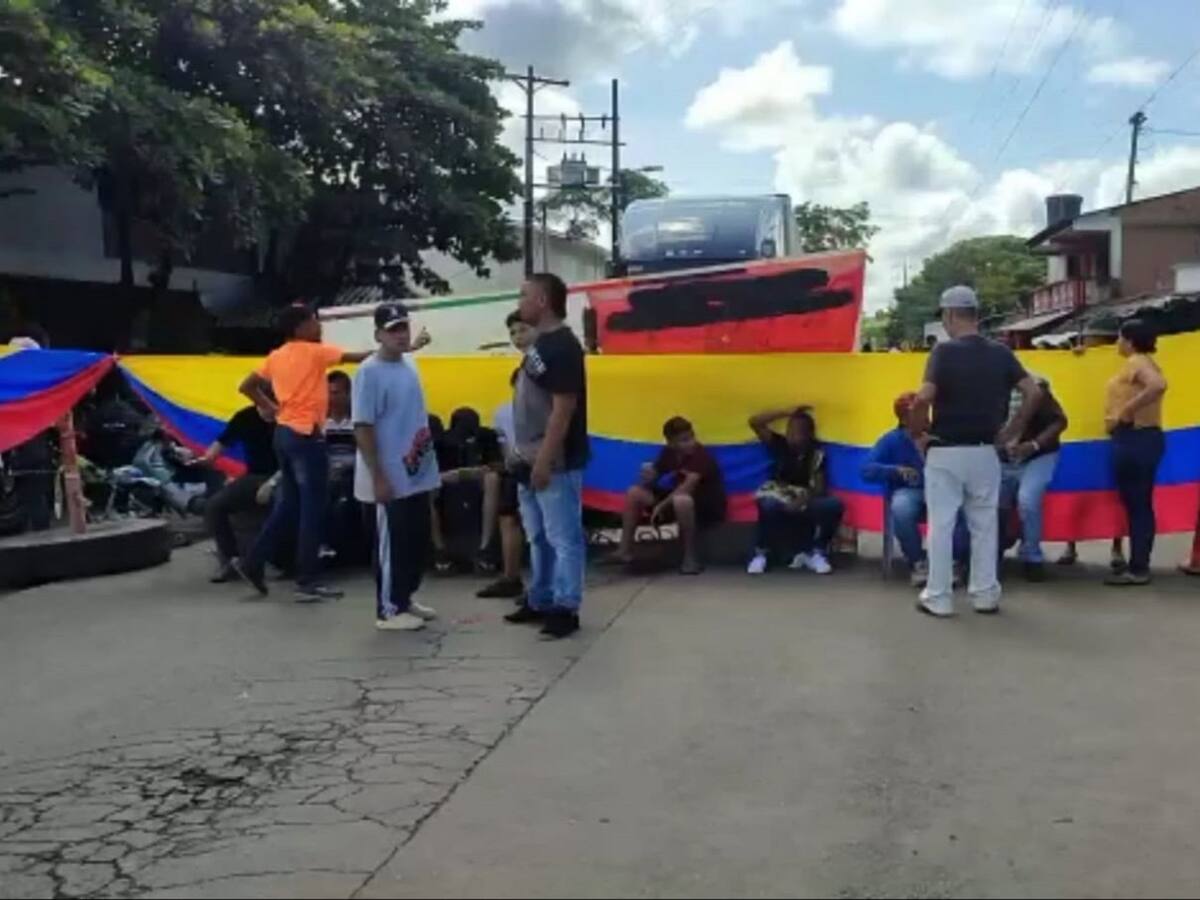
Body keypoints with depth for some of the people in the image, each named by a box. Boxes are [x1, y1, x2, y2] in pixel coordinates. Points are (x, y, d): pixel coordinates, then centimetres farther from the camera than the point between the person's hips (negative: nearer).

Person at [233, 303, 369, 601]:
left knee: (287, 504, 17)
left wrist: (273, 408, 15)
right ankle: (307, 581, 2)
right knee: (312, 509, -2)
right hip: (306, 435, -8)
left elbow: (247, 387, 16)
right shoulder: (314, 352, -10)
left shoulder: (276, 356, 11)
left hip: (284, 433, 8)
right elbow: (357, 357, -11)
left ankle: (253, 562, 17)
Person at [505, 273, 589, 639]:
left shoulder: (563, 346, -16)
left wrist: (545, 460, -23)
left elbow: (564, 408, -21)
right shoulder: (541, 344, 14)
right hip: (533, 461, 10)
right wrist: (526, 455, 18)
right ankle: (539, 601, 27)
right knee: (539, 538, 17)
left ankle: (565, 609, 6)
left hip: (555, 464, -10)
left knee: (563, 539, -1)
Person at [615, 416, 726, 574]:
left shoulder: (700, 454, -21)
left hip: (708, 504, -8)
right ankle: (625, 551, 0)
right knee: (635, 492, 0)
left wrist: (662, 505, -29)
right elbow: (651, 481, 7)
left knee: (681, 501, -42)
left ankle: (691, 557, -27)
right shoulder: (668, 453, 0)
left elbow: (688, 487, -32)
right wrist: (648, 475, -17)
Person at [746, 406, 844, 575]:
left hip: (805, 504, 2)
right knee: (769, 505, -38)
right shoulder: (780, 444, 0)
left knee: (834, 505, -26)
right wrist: (787, 413, -9)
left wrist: (804, 500, -25)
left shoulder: (816, 453, 3)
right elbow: (755, 423, -11)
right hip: (779, 500, -2)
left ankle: (815, 553, -7)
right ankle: (760, 554, -15)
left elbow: (820, 486, -4)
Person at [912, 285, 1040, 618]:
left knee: (941, 525, 3)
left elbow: (924, 398, -22)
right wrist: (1012, 430, 9)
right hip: (985, 451, 4)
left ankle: (938, 598, 7)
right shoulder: (1000, 353, 4)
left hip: (946, 451, -4)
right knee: (985, 524, 13)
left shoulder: (945, 351, -11)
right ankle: (986, 594, 18)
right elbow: (1033, 392, 1)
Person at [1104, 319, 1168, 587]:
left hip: (1134, 438, -10)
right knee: (1140, 504, 11)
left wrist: (1128, 410, -23)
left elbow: (1158, 385, -30)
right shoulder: (1141, 362, 19)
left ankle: (1137, 569, -5)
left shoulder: (1136, 362, -12)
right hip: (1142, 437, 10)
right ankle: (1140, 566, 15)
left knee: (1136, 504, -8)